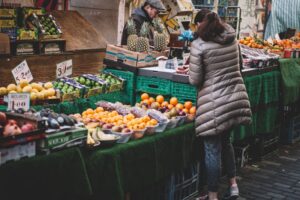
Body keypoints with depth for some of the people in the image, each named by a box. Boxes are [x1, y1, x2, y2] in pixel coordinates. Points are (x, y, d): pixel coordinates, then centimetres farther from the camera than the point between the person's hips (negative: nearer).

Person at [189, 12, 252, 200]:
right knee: (226, 141, 24)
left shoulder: (199, 45, -10)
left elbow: (195, 80, -8)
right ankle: (233, 185, 28)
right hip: (236, 98, 6)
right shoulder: (232, 38, 6)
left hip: (215, 103, -6)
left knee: (213, 150, 3)